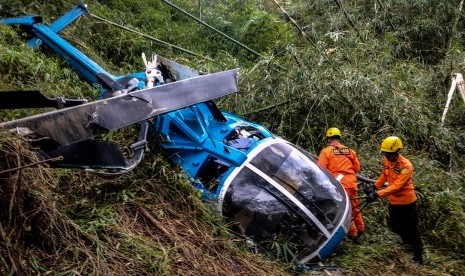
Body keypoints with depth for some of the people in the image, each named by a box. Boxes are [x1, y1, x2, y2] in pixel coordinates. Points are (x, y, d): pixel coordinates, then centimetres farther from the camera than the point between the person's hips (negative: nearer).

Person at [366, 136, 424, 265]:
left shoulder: (406, 166, -27)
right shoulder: (386, 160, -6)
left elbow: (397, 186, -35)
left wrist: (378, 194, -42)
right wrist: (375, 186, 4)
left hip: (406, 202, -7)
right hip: (393, 201, 7)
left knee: (411, 229, 2)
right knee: (395, 226, 23)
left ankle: (418, 256, 16)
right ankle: (407, 241, 50)